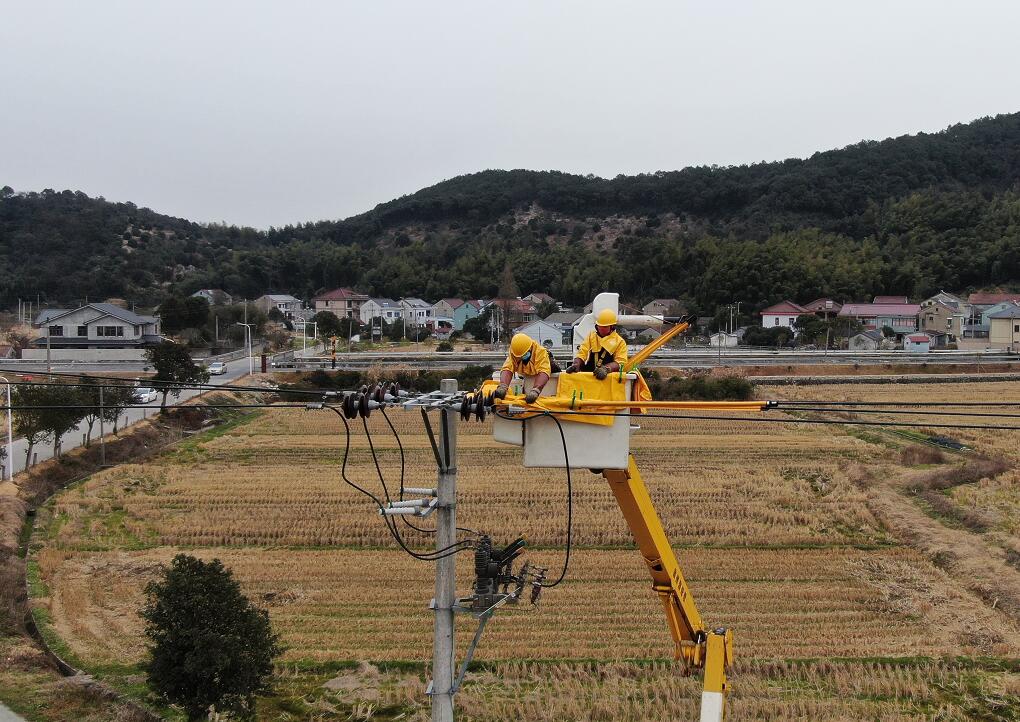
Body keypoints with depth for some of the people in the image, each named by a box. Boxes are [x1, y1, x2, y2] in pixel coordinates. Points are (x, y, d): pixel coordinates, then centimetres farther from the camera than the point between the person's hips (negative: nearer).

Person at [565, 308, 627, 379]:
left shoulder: (620, 341, 7)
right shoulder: (591, 336, 20)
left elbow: (620, 362, -5)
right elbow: (582, 353, 13)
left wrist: (606, 369, -24)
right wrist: (576, 364, -8)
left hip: (609, 376, -2)